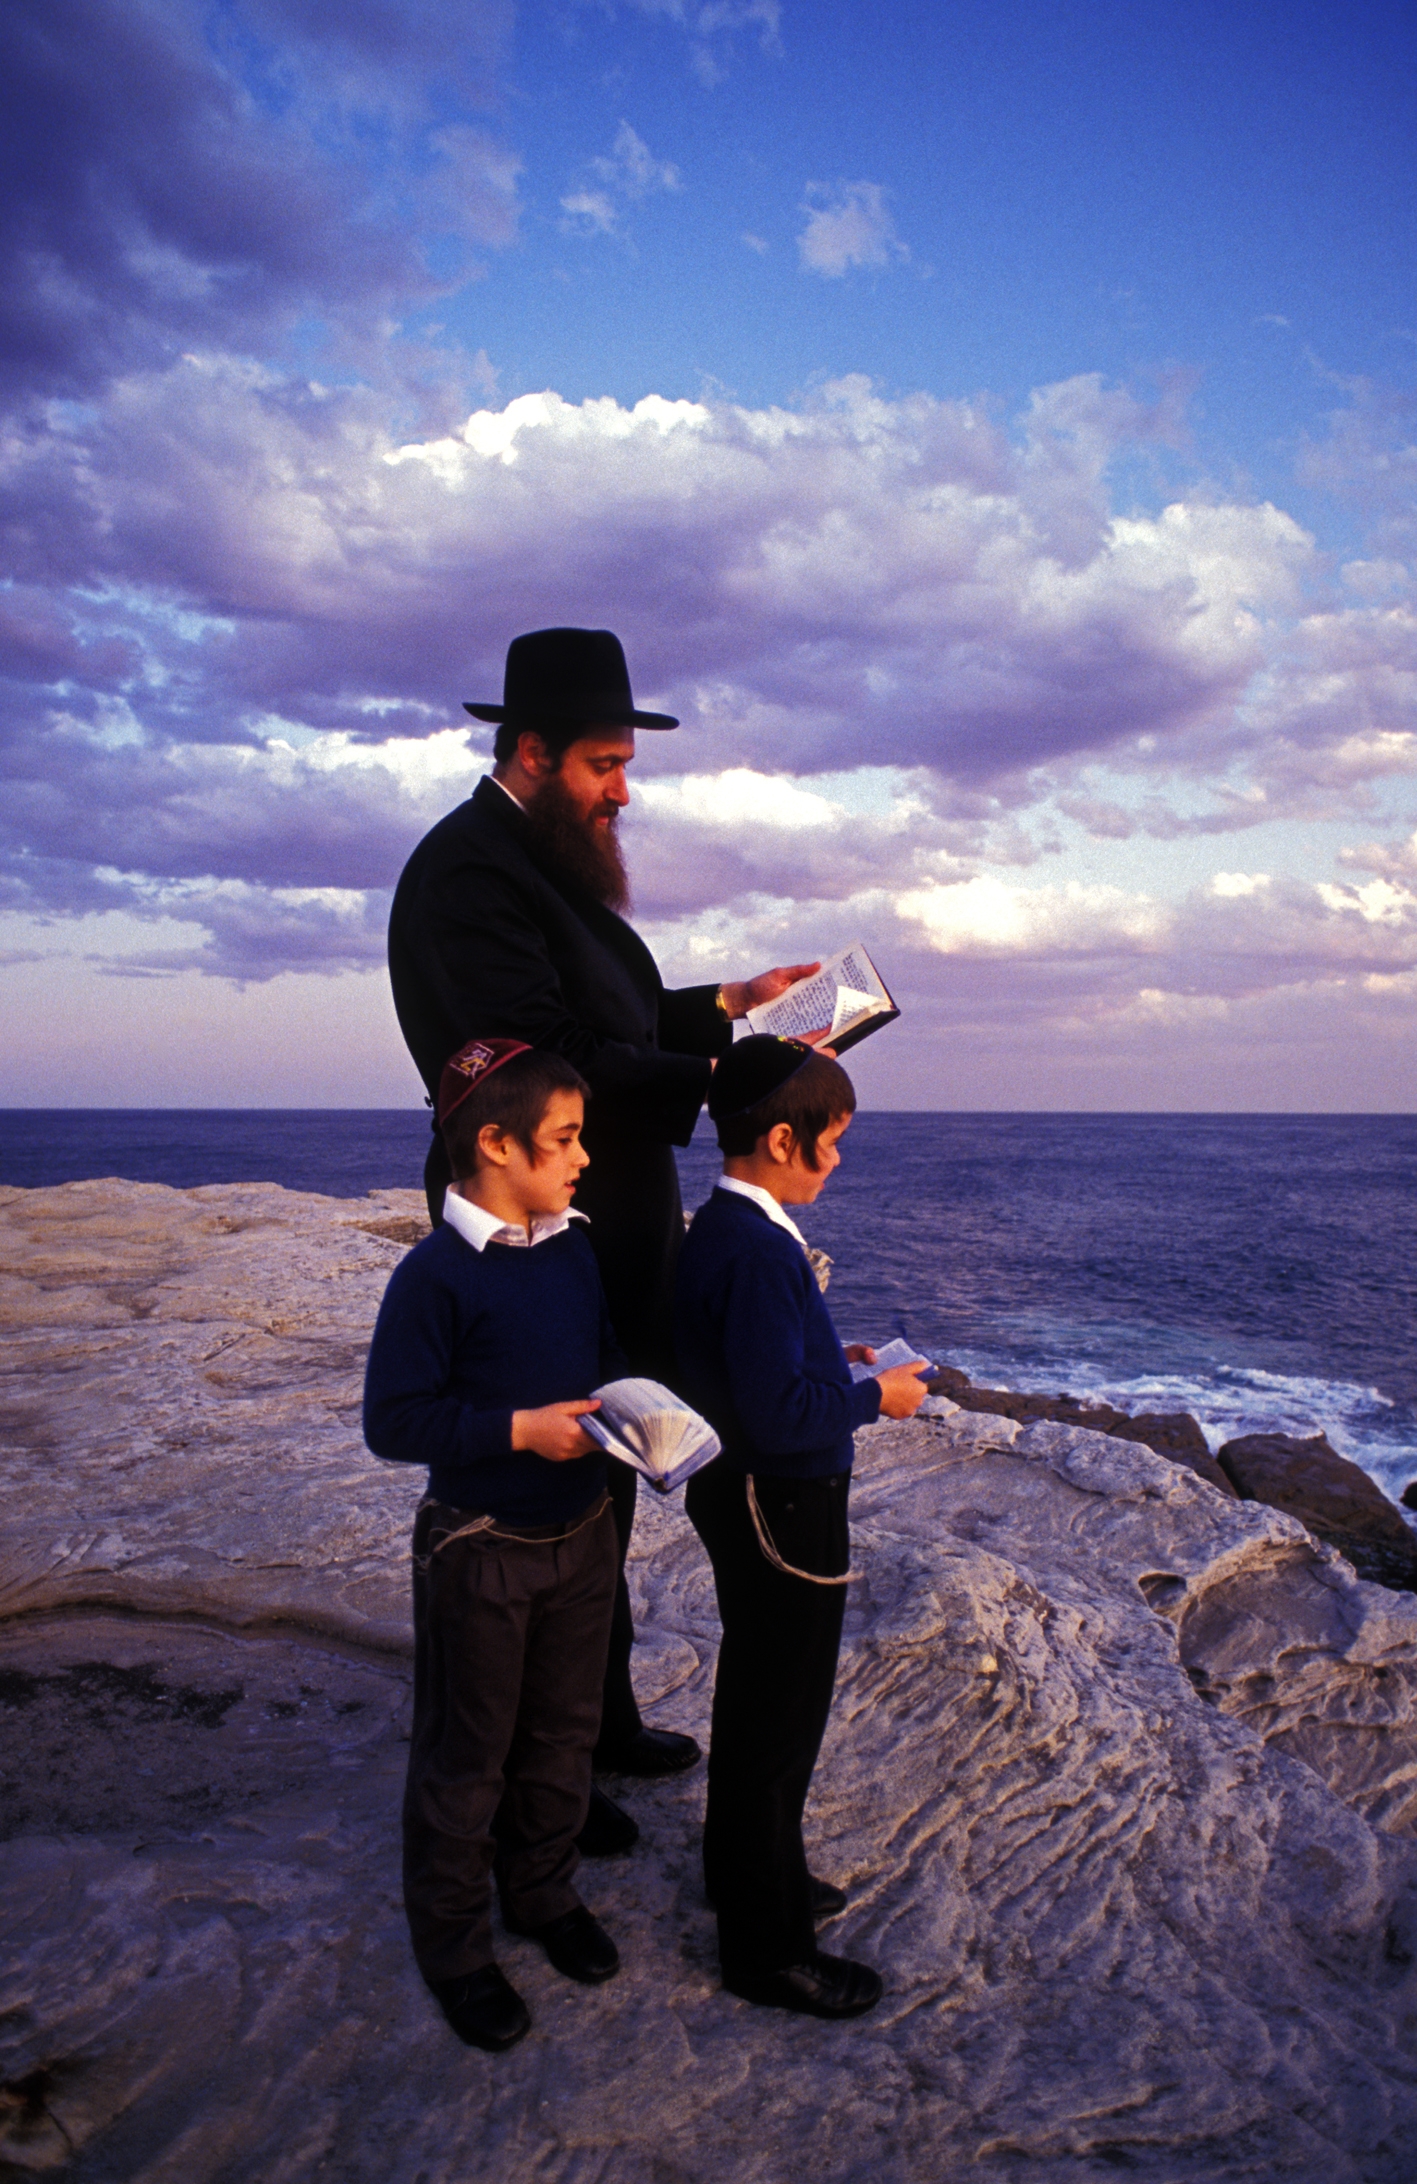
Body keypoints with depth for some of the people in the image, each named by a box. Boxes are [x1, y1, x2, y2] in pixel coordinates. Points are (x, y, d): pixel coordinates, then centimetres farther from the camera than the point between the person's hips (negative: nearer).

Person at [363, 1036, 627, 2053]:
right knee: (467, 1758, 11)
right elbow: (394, 1421, -20)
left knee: (564, 1732, 21)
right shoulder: (435, 1274, -21)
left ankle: (543, 1888, 44)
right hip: (481, 1550, -6)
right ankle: (453, 1941, 32)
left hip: (582, 1532, 6)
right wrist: (518, 1429, -26)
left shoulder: (576, 1247, 0)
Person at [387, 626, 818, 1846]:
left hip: (608, 1242, 10)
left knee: (602, 1492, 21)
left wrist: (726, 1006, 13)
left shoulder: (548, 863, 14)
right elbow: (548, 1063, -28)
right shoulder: (470, 870, -19)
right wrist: (722, 1081, -26)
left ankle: (602, 1717, 40)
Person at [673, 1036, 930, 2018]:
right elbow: (781, 1413, -30)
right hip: (784, 1511, -10)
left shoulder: (720, 1229, 4)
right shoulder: (759, 1251, -28)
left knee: (755, 1695, 25)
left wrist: (832, 1357, 8)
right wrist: (875, 1397, -17)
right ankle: (767, 1945, 23)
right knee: (781, 1719, 6)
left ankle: (746, 1873, 46)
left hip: (745, 1498, 10)